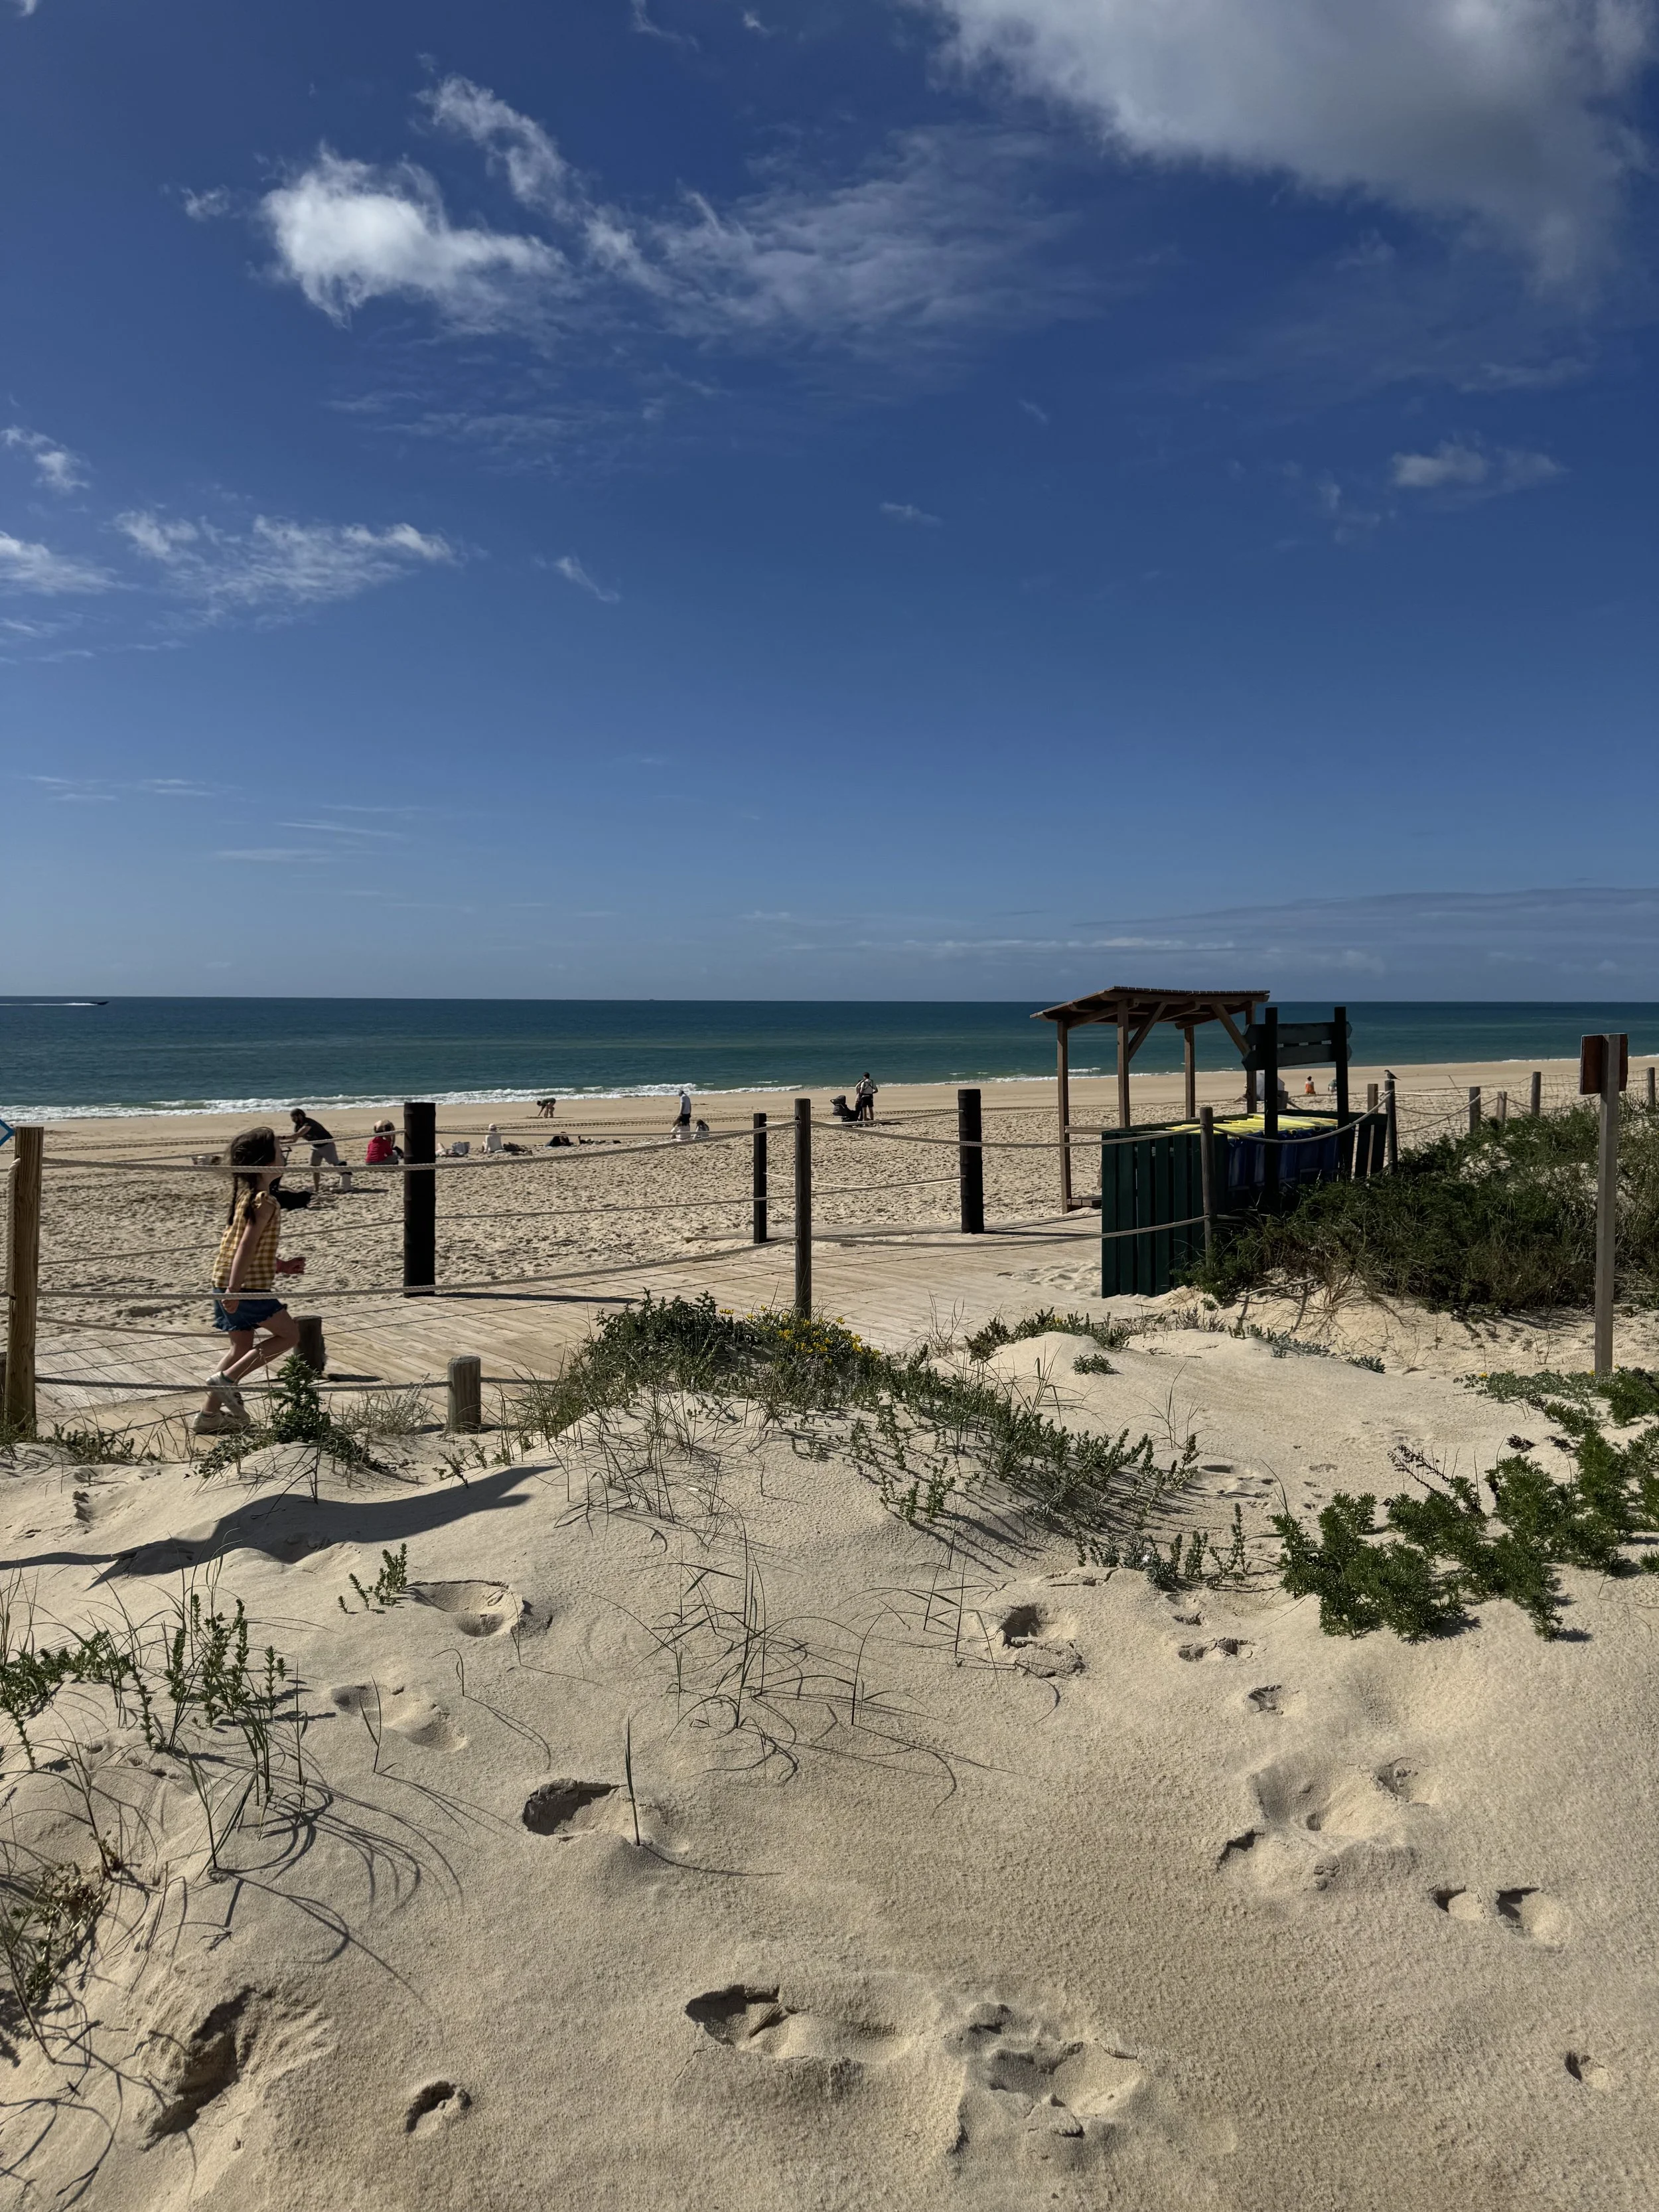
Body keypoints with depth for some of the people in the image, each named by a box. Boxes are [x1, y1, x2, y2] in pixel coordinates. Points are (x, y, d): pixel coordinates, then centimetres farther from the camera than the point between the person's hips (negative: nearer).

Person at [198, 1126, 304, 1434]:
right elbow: (246, 1247, -23)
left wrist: (281, 1266, 24)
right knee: (290, 1334, 3)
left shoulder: (244, 1196, 13)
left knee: (243, 1347, 17)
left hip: (228, 1284, 9)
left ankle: (210, 1414, 19)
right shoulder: (265, 1201, -16)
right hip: (248, 1287, -9)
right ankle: (227, 1379, -2)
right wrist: (234, 1290, -28)